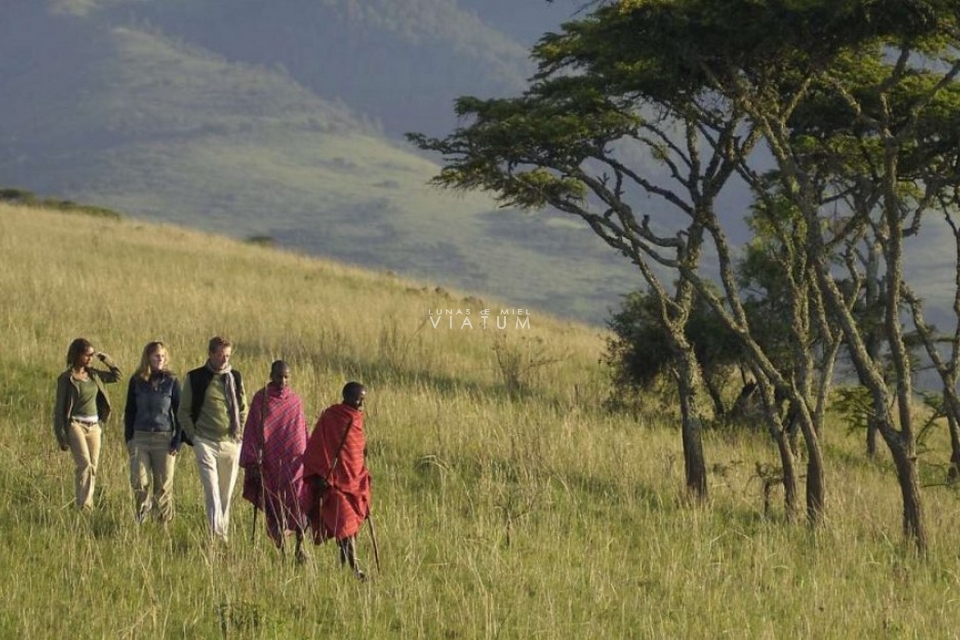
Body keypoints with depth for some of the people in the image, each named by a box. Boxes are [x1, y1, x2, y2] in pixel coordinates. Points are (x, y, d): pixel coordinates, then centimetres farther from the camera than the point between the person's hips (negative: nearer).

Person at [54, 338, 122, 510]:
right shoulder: (66, 378, -5)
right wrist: (62, 438, -8)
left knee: (92, 468, 5)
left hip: (94, 426, 6)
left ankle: (88, 505, 10)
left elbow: (117, 375, 26)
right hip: (76, 425, -6)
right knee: (84, 464, -21)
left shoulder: (93, 375, 10)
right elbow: (59, 408, -4)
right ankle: (83, 505, -24)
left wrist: (105, 358, 10)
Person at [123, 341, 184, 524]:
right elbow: (129, 411, 11)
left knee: (164, 486, 1)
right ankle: (140, 516, 16)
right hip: (140, 437, 1)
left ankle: (164, 522, 9)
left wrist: (178, 441, -3)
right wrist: (129, 438, 5)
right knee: (138, 482, -6)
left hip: (165, 438, -1)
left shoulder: (172, 382, 1)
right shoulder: (136, 381, 5)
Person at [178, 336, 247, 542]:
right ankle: (217, 535, -21)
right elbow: (184, 411, 6)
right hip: (206, 442, -4)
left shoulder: (235, 377, 10)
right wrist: (193, 437, -2)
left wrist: (240, 434, 9)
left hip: (231, 442, 4)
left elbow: (243, 409, 20)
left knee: (226, 493, 7)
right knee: (212, 491, -14)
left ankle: (223, 533, 16)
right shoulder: (195, 378, 0)